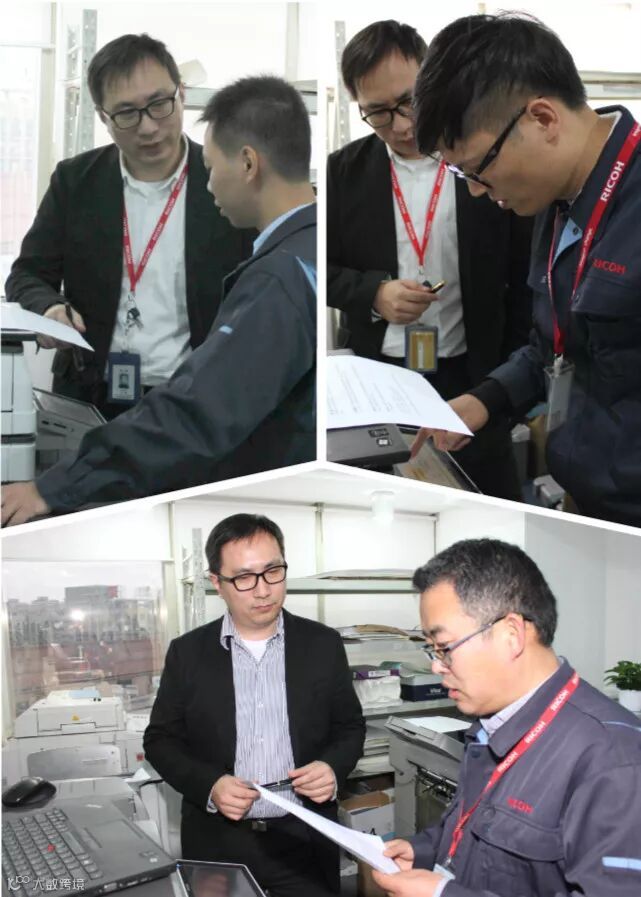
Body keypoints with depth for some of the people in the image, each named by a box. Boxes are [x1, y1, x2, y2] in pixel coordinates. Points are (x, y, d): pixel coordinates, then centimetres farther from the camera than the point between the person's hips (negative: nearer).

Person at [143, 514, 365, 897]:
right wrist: (209, 785, -14)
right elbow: (161, 739, 3)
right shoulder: (188, 652, -2)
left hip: (305, 840, 0)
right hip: (218, 844, 0)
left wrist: (333, 767, -14)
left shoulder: (324, 644, -1)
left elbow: (350, 727, 7)